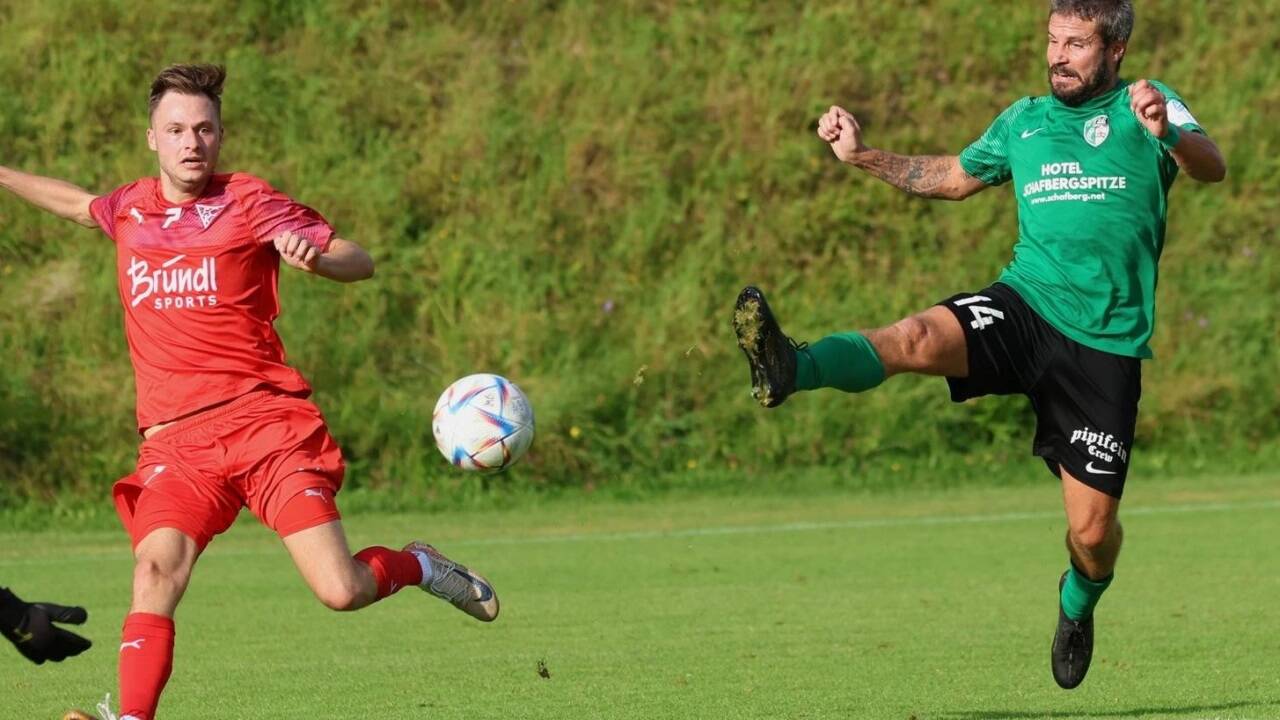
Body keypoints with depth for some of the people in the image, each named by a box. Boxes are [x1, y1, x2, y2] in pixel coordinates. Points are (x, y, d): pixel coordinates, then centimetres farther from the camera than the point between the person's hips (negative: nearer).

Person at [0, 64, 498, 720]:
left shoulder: (248, 203, 3)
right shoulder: (130, 209, 15)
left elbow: (359, 263, 3)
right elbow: (77, 203, 40)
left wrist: (313, 256, -18)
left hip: (265, 420, -3)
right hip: (177, 439, 3)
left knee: (342, 592, -12)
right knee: (157, 566, -25)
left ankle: (416, 566, 21)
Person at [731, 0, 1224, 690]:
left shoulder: (1148, 105, 3)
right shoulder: (1024, 120, 16)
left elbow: (1211, 167, -15)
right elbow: (955, 176, 32)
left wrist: (1167, 134, -37)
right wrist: (863, 155, 21)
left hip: (1106, 345, -2)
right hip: (1024, 307, 2)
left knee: (1092, 530, -1)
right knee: (918, 337, -31)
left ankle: (1078, 604, 33)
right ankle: (791, 369, -54)